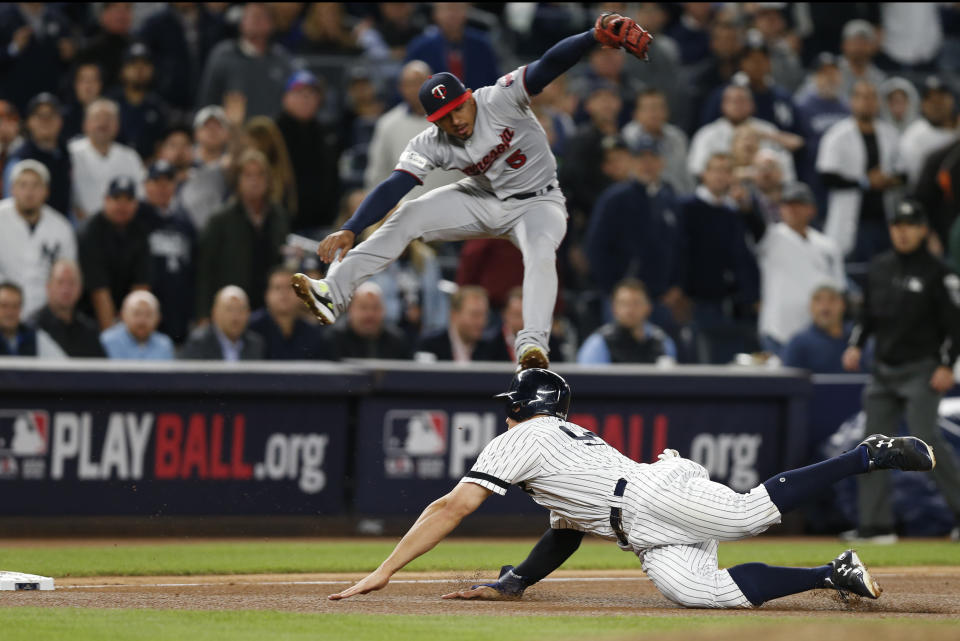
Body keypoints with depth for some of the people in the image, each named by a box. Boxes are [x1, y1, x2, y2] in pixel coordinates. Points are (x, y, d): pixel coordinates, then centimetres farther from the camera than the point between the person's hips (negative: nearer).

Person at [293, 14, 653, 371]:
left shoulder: (501, 100, -27)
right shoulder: (432, 145, -17)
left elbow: (549, 66, -39)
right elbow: (394, 187, -23)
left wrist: (597, 36, -54)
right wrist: (350, 230, -36)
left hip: (536, 202, -3)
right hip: (483, 200, 3)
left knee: (541, 250, -35)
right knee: (409, 217, -11)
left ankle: (533, 342, -44)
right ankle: (334, 292, -15)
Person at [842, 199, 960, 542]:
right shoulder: (879, 267, 11)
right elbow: (867, 311, 19)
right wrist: (856, 344, 4)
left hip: (921, 369, -6)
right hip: (883, 370, 6)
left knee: (925, 436, -19)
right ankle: (876, 524, 5)